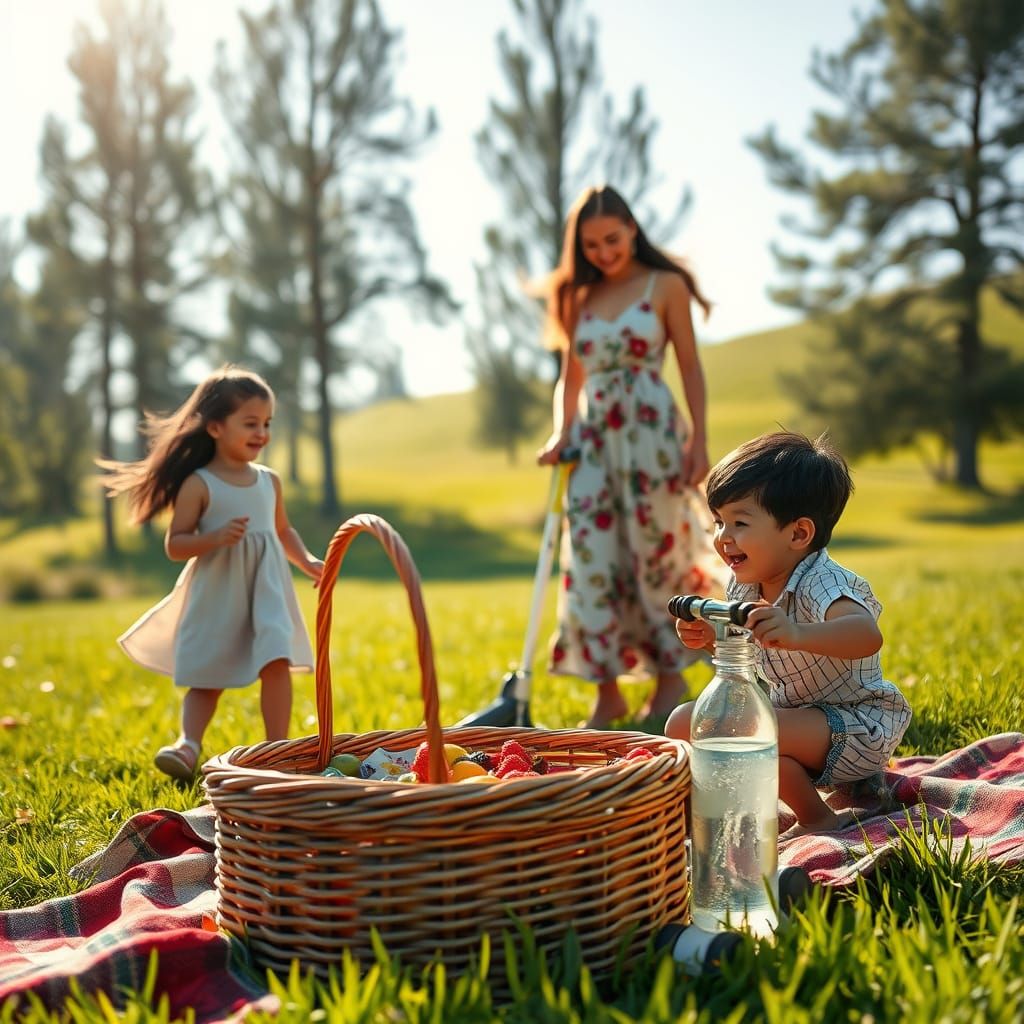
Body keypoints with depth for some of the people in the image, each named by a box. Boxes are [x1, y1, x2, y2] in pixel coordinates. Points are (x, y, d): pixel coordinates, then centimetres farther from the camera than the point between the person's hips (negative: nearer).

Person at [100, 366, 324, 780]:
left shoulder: (269, 481, 8)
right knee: (205, 678, 2)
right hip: (215, 596, -3)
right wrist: (216, 537, -24)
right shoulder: (199, 485, -8)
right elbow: (175, 545, -8)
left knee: (277, 663, -10)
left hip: (266, 590, 3)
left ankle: (278, 749, -5)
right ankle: (189, 743, -1)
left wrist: (308, 562, 7)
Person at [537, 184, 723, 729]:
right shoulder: (579, 297, 13)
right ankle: (607, 691, 7)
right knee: (591, 560, -2)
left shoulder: (665, 286, 1)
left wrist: (699, 441, -6)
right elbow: (572, 376, 15)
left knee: (657, 553, 2)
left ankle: (670, 678, 19)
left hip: (651, 434, -4)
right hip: (595, 438, 4)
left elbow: (690, 366, 0)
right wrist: (561, 434, 0)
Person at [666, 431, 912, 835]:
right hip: (796, 711, 9)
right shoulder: (746, 585, -3)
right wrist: (710, 638, -6)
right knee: (684, 722, 7)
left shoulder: (821, 585, -27)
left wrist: (796, 634, -67)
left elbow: (868, 636, -49)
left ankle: (818, 819, -6)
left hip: (859, 728, -9)